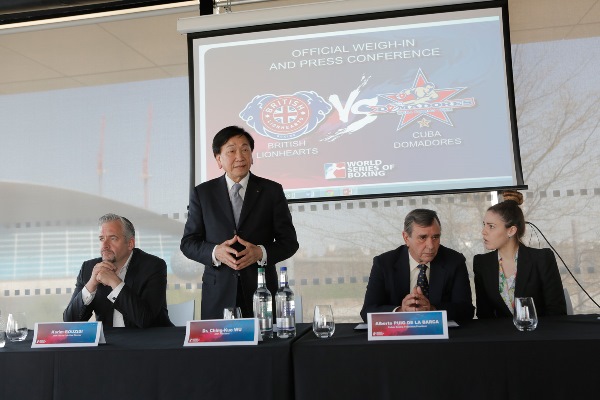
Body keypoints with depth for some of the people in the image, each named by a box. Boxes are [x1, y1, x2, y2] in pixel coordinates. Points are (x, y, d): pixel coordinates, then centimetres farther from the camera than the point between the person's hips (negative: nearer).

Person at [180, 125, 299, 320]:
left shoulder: (272, 191, 2)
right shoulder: (202, 193, 5)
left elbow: (289, 241, 2)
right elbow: (188, 243, 5)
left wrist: (261, 253, -17)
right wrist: (215, 252, -15)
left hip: (261, 290, 0)